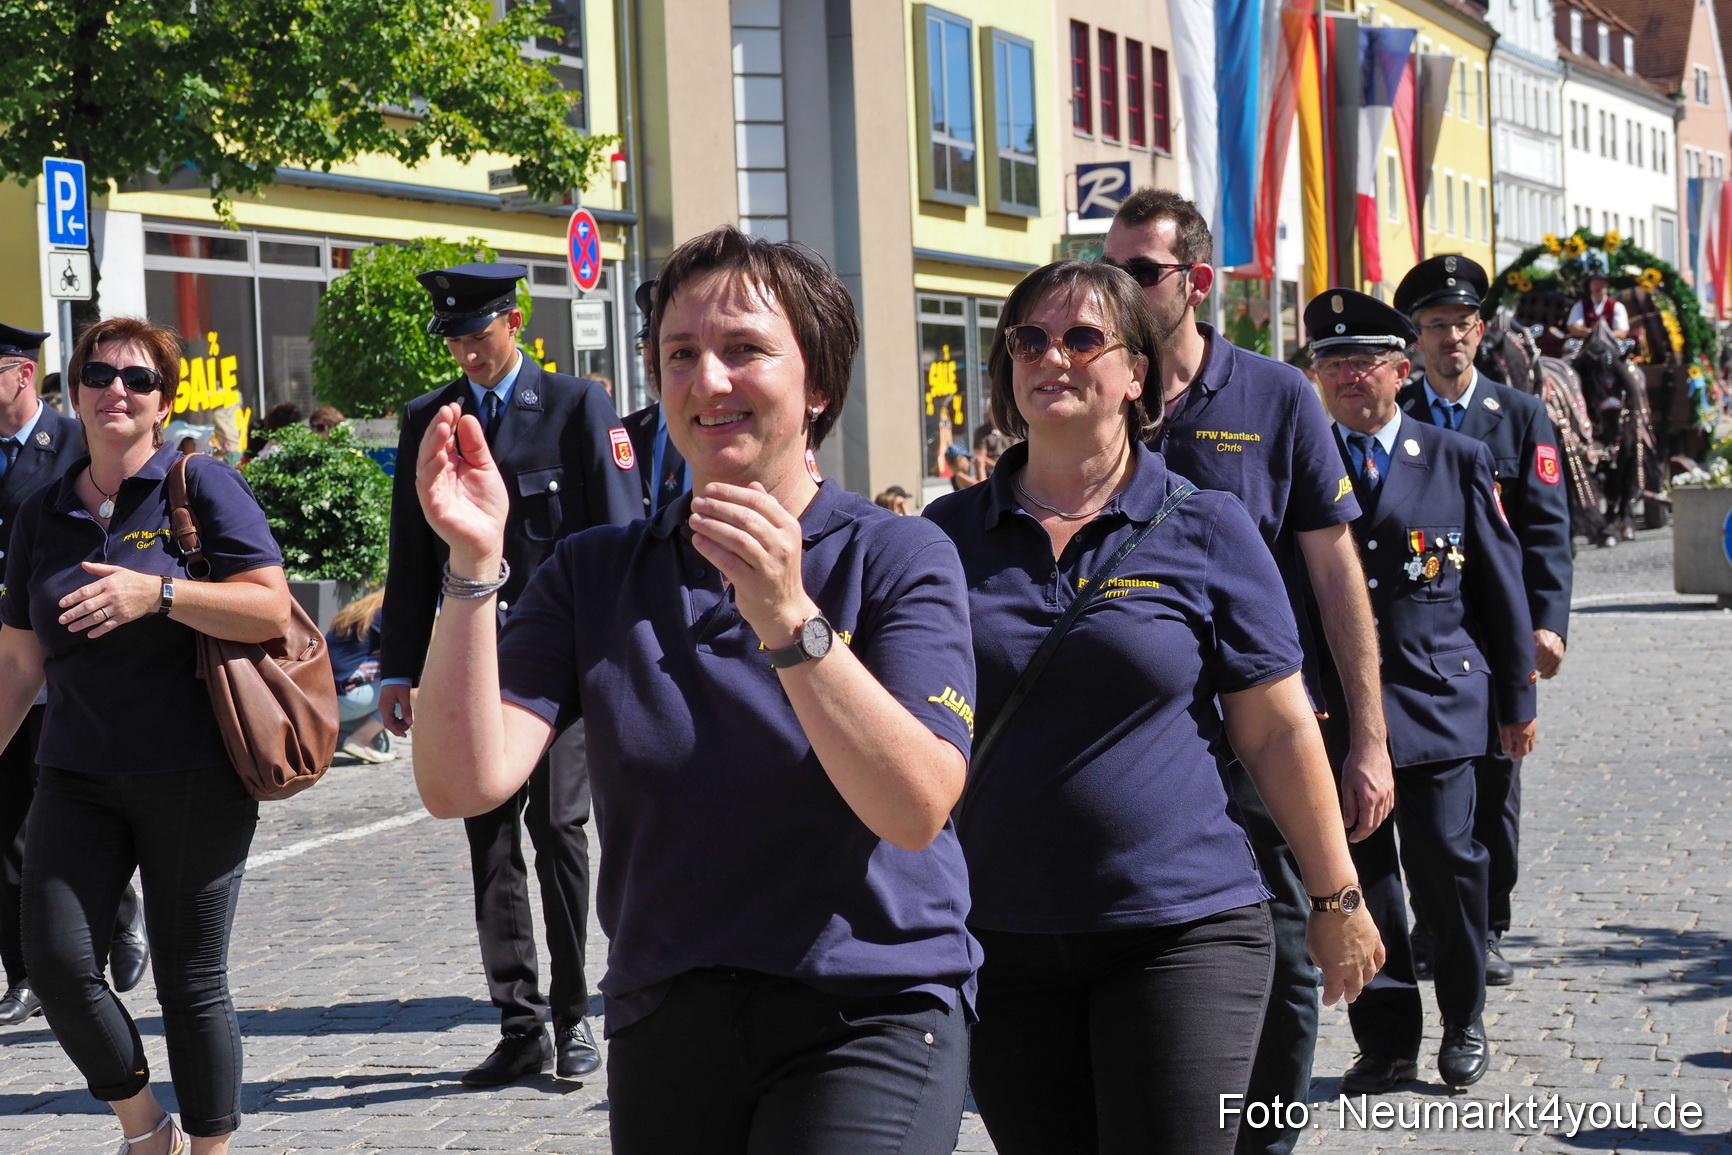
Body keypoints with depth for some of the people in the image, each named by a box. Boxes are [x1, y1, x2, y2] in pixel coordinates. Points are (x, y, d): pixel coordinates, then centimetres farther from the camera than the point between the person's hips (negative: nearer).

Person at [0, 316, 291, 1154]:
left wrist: (158, 593, -20)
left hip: (194, 778, -4)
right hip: (78, 777, 4)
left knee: (191, 985, 2)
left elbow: (271, 612, -11)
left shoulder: (201, 487, -2)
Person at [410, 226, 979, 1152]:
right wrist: (474, 564, -16)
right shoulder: (595, 574, 6)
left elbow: (916, 810, -16)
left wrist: (788, 618, -26)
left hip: (867, 1015, -3)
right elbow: (464, 783, -6)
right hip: (665, 1029, 3)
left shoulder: (897, 557, -2)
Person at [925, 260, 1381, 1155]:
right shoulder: (951, 532, 6)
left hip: (1183, 926, -2)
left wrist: (1337, 899, 4)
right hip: (998, 937, 3)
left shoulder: (1203, 528, 1)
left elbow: (1278, 732, 3)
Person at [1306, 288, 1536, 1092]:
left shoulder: (1458, 460, 5)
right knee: (1357, 875, 2)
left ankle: (1463, 1023, 20)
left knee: (1447, 863, 1)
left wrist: (1518, 698, 5)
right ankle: (1387, 1039, 12)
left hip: (1438, 703, -1)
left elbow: (1501, 585, 7)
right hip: (1332, 708, 1)